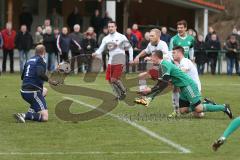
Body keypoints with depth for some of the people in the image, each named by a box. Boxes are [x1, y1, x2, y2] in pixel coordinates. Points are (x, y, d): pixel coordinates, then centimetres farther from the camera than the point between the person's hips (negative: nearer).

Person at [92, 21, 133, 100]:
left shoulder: (121, 37, -4)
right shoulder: (106, 38, 8)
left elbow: (129, 48, 1)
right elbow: (101, 49, 5)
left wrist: (131, 59, -5)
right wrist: (96, 53, -16)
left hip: (119, 61, -6)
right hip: (111, 60, 6)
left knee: (114, 79, -14)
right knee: (110, 80, 3)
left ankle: (123, 92, 7)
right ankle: (118, 95, 19)